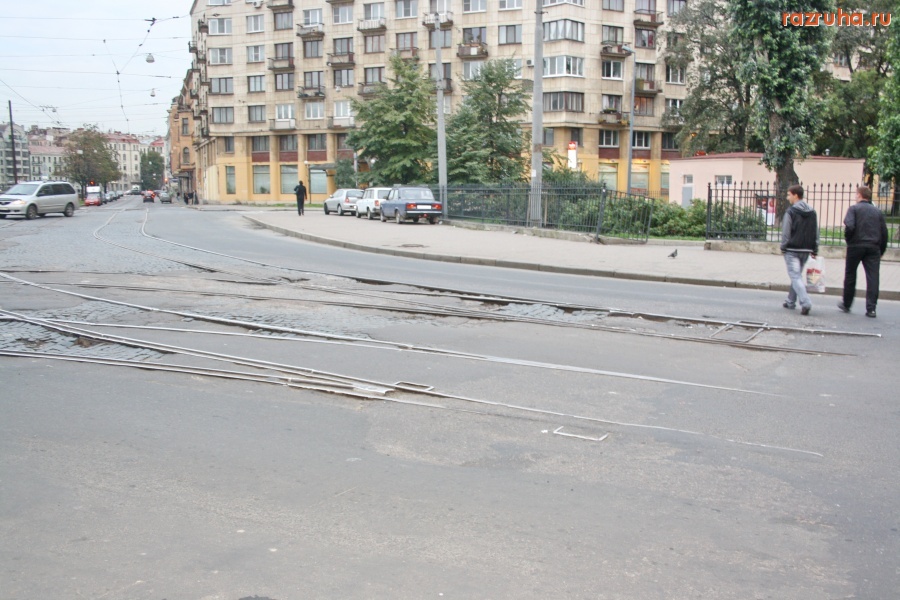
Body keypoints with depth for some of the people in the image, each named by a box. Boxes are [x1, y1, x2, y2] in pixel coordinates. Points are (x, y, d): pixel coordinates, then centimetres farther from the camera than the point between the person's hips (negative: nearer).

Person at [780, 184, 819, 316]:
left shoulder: (791, 211, -10)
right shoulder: (812, 212, 11)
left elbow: (786, 232, -11)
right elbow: (816, 232, 11)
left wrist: (783, 247, -2)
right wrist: (814, 250, 14)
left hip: (792, 250, -7)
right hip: (806, 250, 7)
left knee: (795, 276, -7)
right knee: (798, 275, 19)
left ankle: (805, 302, -21)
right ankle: (791, 301, 27)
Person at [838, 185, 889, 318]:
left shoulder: (854, 209, -1)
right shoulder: (878, 212, 11)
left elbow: (849, 226, -16)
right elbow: (884, 233, 7)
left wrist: (848, 240, 0)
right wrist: (881, 251, 12)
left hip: (856, 246, -2)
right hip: (874, 248, 2)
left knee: (850, 276, 12)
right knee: (873, 278, -1)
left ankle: (846, 304, 22)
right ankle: (871, 308, -7)